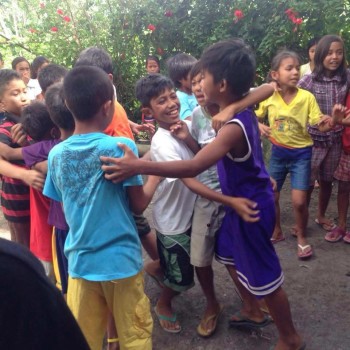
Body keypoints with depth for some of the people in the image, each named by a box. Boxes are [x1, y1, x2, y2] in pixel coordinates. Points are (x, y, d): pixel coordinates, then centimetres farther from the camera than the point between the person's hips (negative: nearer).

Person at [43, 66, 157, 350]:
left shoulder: (56, 154, -3)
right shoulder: (120, 146, -16)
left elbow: (65, 208, 8)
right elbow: (138, 204, -8)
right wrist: (156, 175, 8)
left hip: (80, 260, 4)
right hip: (121, 259, -4)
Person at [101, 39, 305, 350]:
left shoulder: (234, 128, -33)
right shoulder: (242, 110, -5)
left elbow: (193, 167, -41)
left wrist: (139, 166, -45)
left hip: (251, 206, -10)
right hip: (242, 201, 10)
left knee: (264, 275, 8)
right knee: (230, 256, 27)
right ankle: (252, 310, 49)